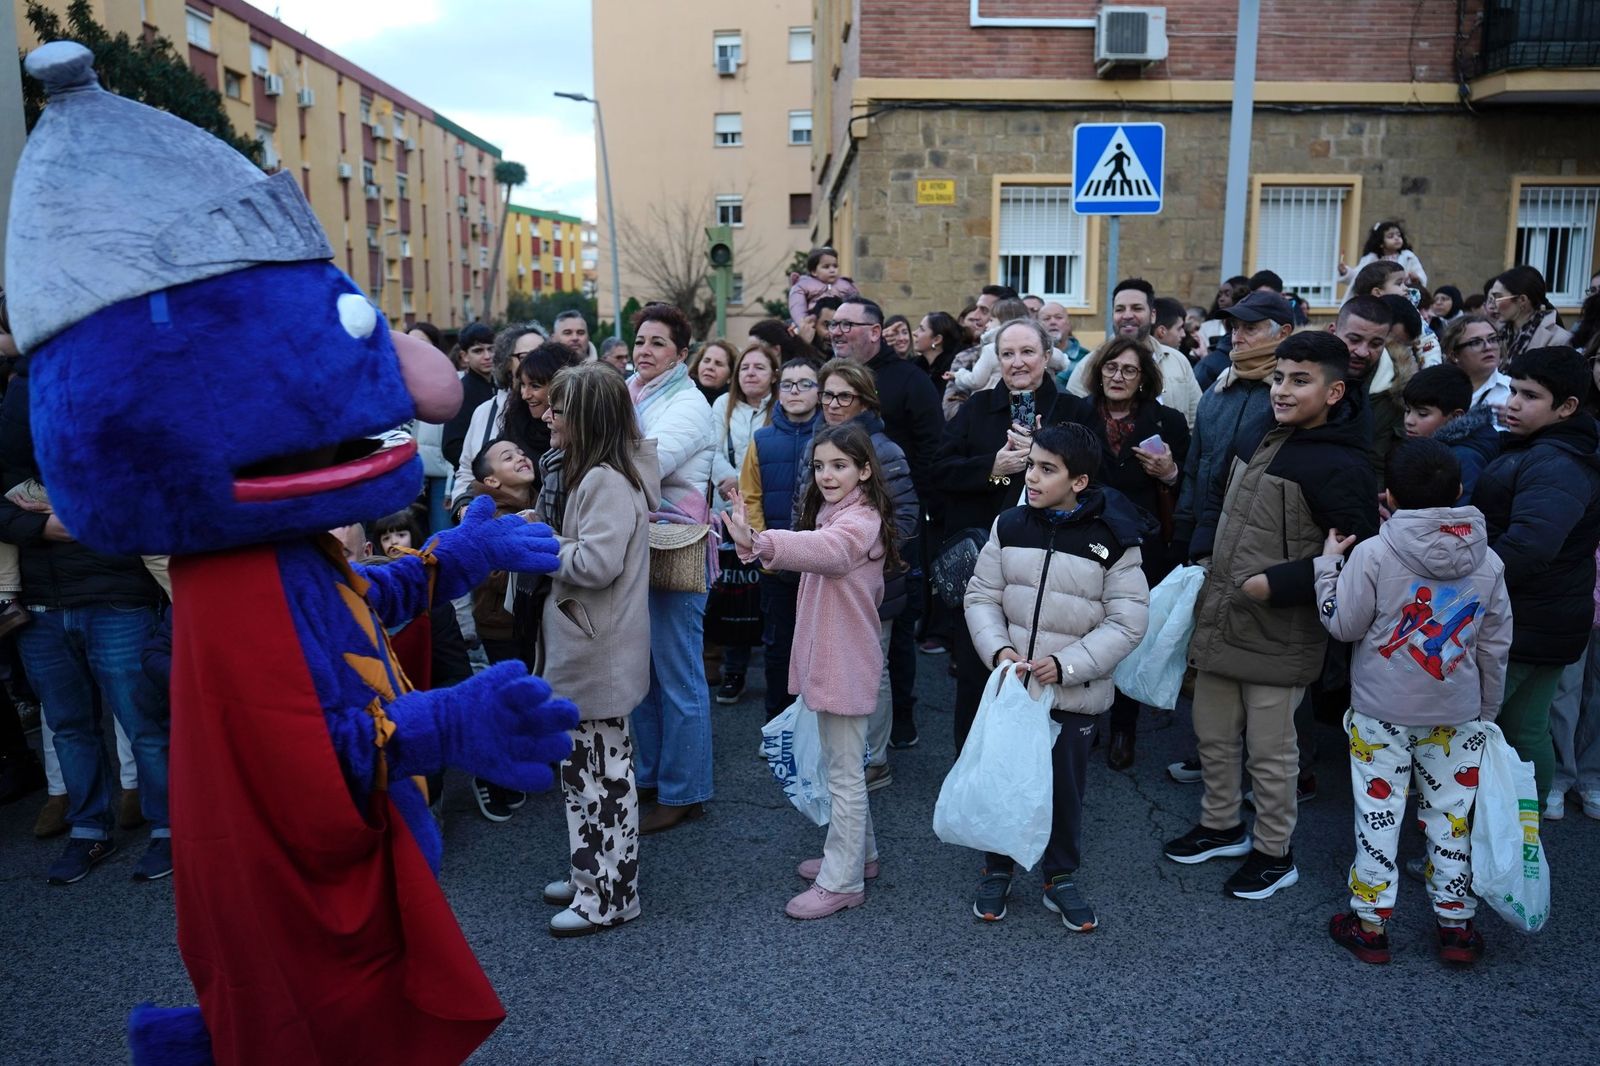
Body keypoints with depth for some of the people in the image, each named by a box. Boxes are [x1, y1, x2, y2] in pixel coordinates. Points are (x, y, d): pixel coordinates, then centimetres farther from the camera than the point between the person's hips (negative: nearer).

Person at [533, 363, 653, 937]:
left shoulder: (606, 482, -19)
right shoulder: (583, 474, 14)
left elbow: (595, 563, -27)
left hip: (597, 654, -11)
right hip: (577, 648, 11)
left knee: (601, 772, 0)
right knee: (582, 768, 19)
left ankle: (609, 896, 13)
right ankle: (590, 873, 33)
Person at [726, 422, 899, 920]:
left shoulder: (859, 520, -20)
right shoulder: (834, 514, 13)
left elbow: (827, 549, -43)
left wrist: (760, 542, -59)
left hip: (846, 664, -10)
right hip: (827, 658, 10)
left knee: (844, 772, -1)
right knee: (842, 766, 20)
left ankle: (842, 881, 9)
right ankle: (858, 853, 35)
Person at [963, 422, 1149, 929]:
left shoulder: (1113, 539, -12)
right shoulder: (1010, 526, -4)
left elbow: (1128, 621, -10)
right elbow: (982, 595, 2)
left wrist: (1068, 664, -18)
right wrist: (998, 649, -14)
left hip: (1075, 693, -2)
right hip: (1012, 685, 2)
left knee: (1066, 788, 13)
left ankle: (1061, 878, 34)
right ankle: (997, 869, 34)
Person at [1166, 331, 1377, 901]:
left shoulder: (1341, 467, -17)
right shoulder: (1259, 439, 8)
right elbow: (1218, 499, 23)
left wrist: (1274, 584, -22)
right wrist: (1203, 555, 9)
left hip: (1278, 634, -7)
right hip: (1219, 618, 8)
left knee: (1270, 751, 7)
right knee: (1213, 735, 19)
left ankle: (1274, 852, 27)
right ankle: (1221, 826, 39)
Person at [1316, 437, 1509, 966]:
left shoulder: (1372, 554, -16)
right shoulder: (1488, 562, -3)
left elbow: (1343, 625, -8)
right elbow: (1495, 647, 5)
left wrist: (1327, 563, 2)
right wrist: (1487, 711, 17)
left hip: (1381, 712, -3)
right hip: (1456, 716, 3)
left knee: (1379, 815, 6)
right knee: (1450, 815, 14)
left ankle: (1371, 924, 16)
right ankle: (1457, 924, 25)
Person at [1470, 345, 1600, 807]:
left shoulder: (1555, 465, -20)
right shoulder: (1533, 450, 14)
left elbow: (1528, 544, -34)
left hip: (1520, 626, -10)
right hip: (1545, 623, 10)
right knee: (1527, 733, 16)